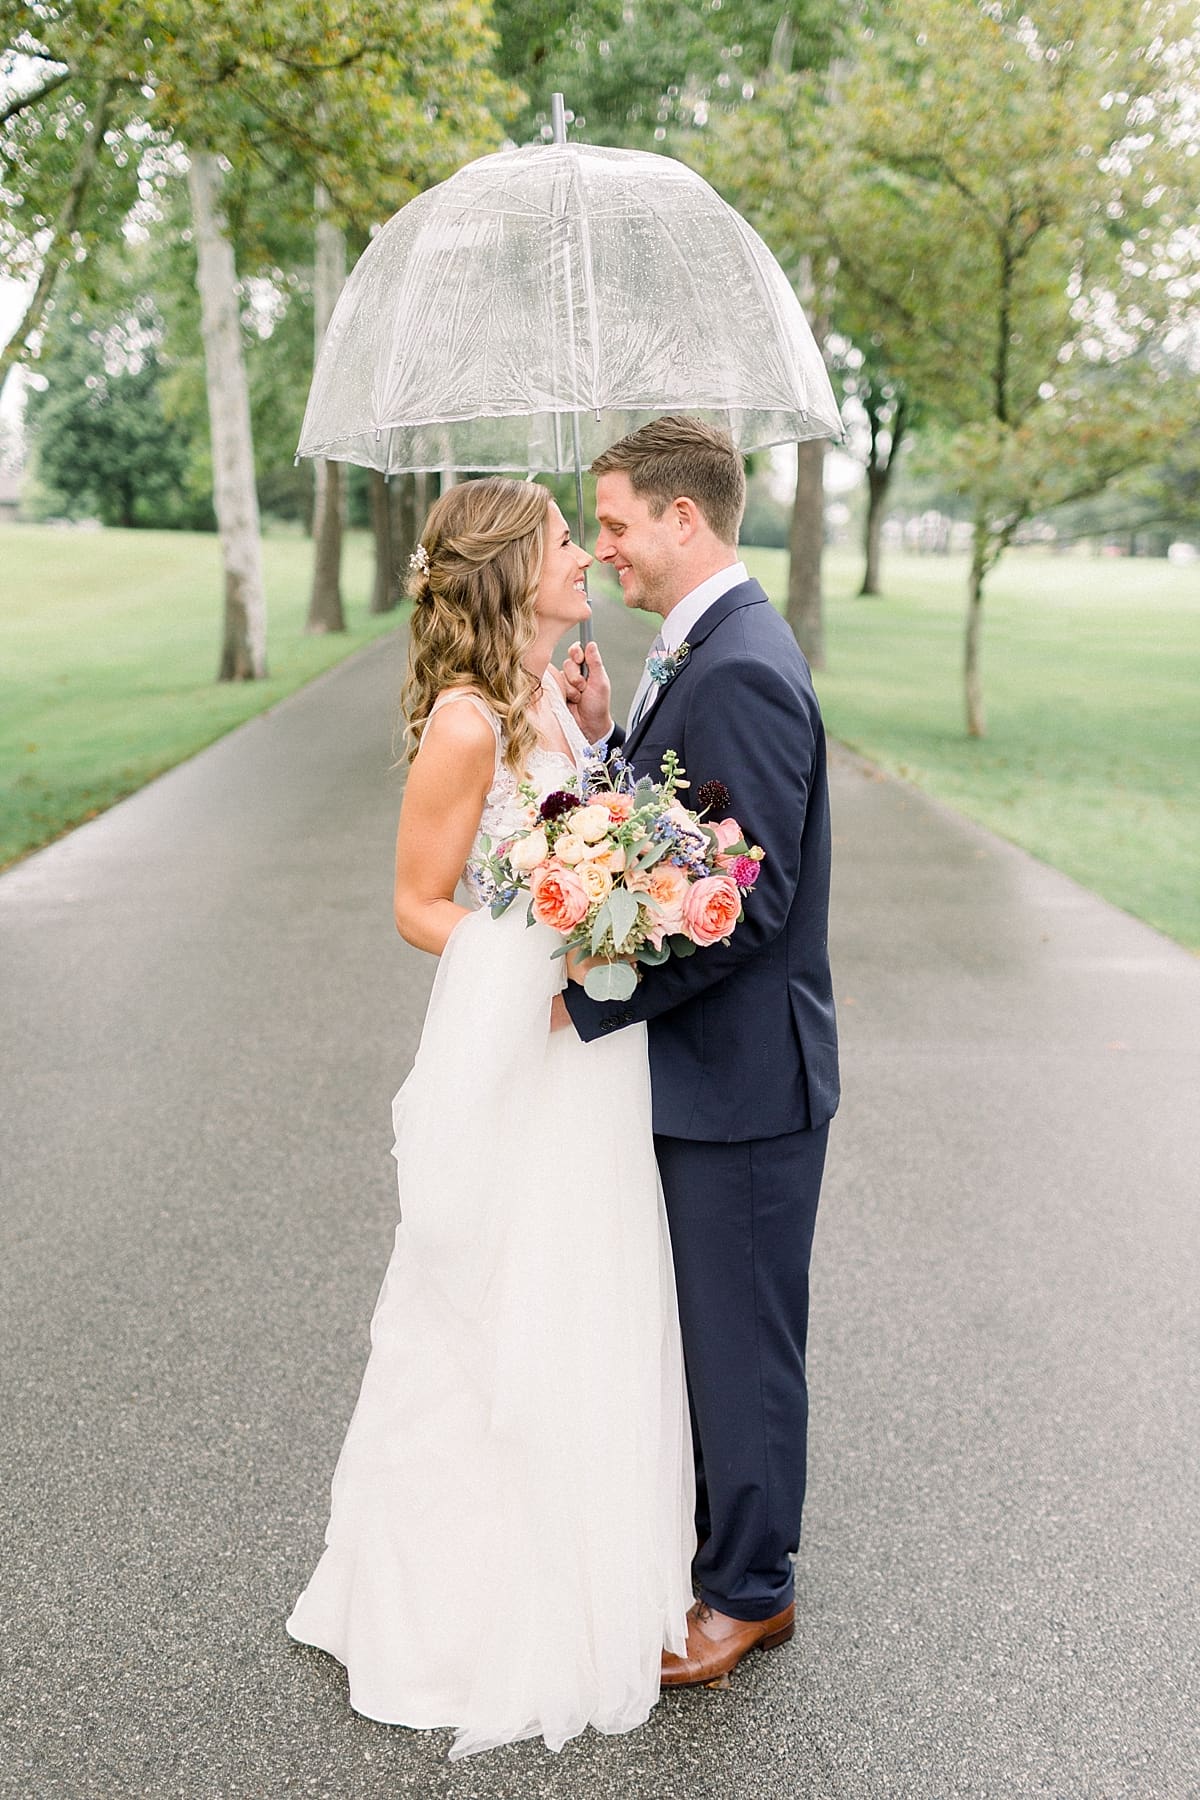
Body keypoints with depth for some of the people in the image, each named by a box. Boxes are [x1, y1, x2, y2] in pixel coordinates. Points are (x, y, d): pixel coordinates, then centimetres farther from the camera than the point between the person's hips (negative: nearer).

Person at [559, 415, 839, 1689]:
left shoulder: (741, 671, -22)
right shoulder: (701, 649, 10)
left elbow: (749, 902, -26)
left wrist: (592, 1003, -18)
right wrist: (604, 735, 1)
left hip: (743, 1075, -10)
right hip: (698, 1066, 10)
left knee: (742, 1339, 7)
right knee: (702, 1328, 21)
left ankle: (749, 1593, 27)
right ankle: (711, 1543, 40)